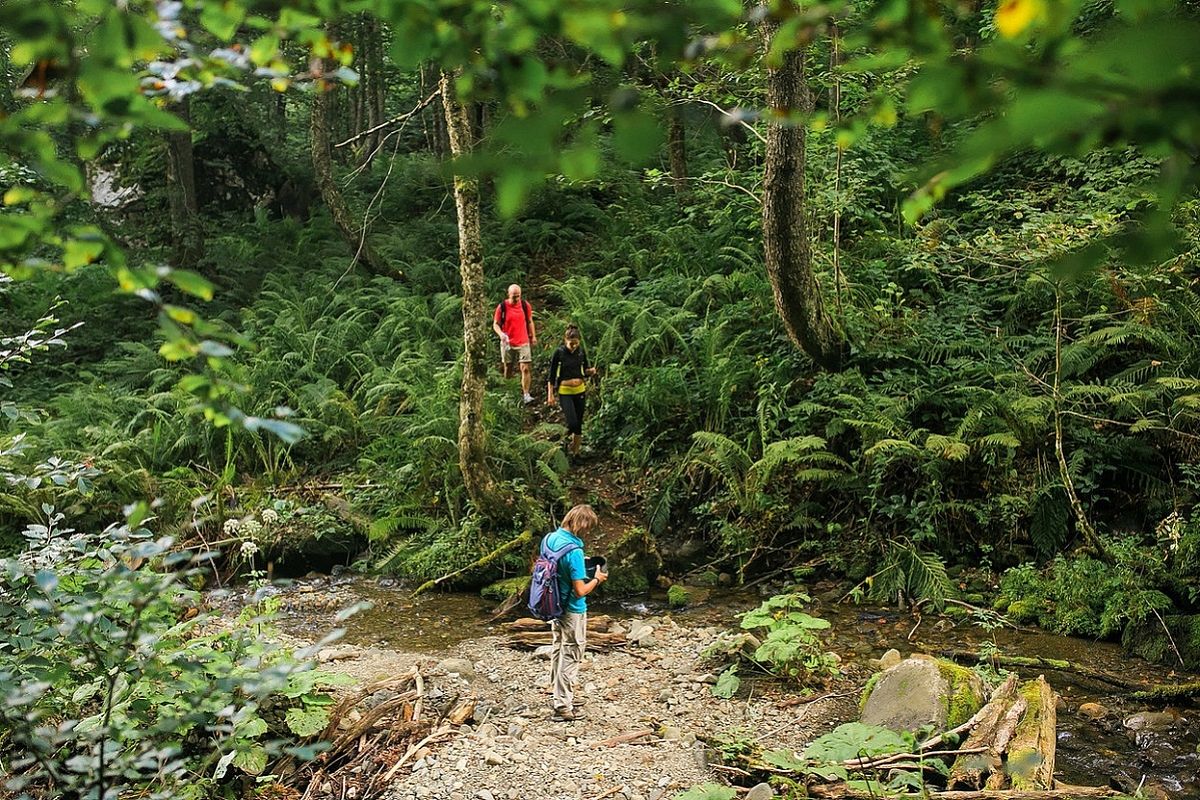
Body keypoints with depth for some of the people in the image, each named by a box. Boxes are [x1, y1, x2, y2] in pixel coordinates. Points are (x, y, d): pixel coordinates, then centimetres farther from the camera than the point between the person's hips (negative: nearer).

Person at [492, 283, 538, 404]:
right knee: (508, 369, 9)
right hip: (508, 343, 0)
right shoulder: (502, 307, -5)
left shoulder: (526, 305, 1)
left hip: (523, 342, 1)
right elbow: (495, 324, 0)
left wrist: (533, 336, 11)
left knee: (525, 368, -11)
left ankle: (526, 394, -8)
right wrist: (501, 334, -19)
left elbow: (530, 322, 14)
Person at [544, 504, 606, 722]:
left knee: (559, 650, 22)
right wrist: (597, 579, -7)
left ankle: (560, 695, 37)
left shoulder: (550, 538, -3)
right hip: (572, 611, -8)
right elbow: (580, 591, -26)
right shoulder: (574, 551, -28)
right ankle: (563, 707, 15)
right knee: (570, 656, 5)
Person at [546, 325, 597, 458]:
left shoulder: (581, 351, 0)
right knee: (572, 423, -17)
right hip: (565, 392, -4)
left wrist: (591, 370, -10)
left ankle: (576, 452, 20)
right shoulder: (559, 353, -10)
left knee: (579, 424, 7)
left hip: (580, 390, 4)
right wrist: (550, 394, -7)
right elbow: (552, 375, -5)